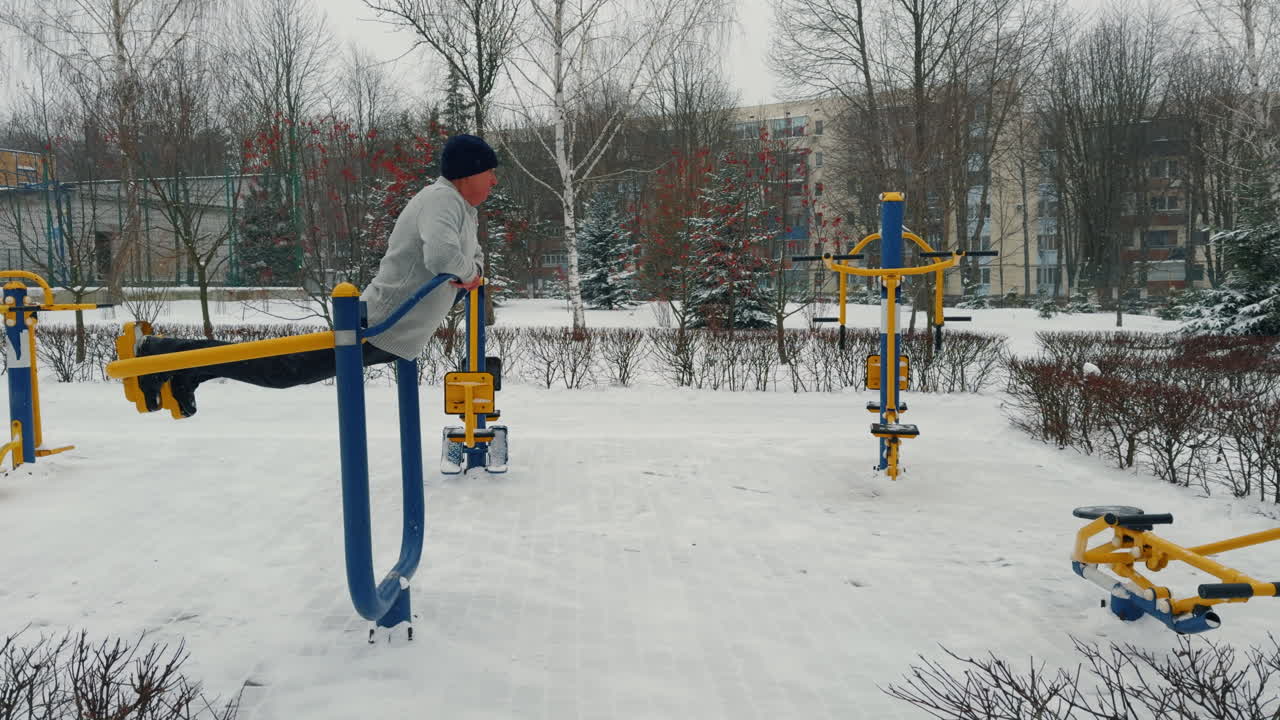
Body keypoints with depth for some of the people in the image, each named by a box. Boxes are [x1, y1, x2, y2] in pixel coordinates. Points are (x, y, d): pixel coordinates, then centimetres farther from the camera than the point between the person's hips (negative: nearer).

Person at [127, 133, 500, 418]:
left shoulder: (461, 207, 17)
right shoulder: (442, 198, -16)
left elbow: (473, 253, 31)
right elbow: (442, 256, -34)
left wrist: (472, 271, 6)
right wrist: (467, 272, -11)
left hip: (387, 338, 10)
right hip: (380, 329, -10)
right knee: (283, 368, -7)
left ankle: (185, 374, 18)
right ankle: (159, 355, 0)